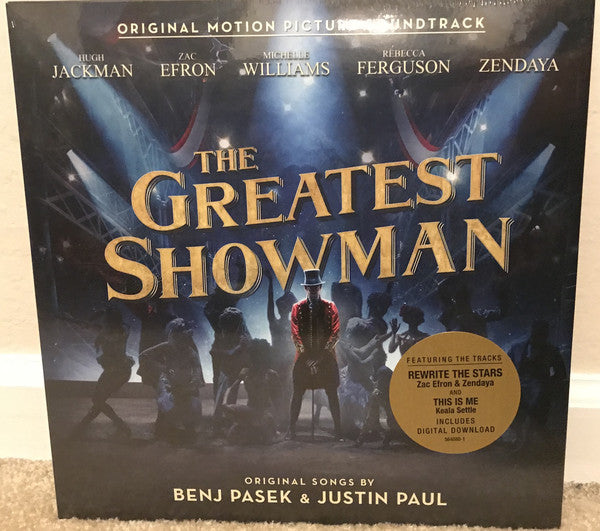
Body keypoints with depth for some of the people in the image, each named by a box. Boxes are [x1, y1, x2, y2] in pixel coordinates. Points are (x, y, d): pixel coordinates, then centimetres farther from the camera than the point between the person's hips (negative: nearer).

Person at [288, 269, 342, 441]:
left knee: (332, 394, 3)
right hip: (303, 358, 1)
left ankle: (338, 429, 10)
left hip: (327, 358, 0)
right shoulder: (297, 308, 4)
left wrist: (320, 356, -9)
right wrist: (308, 357, -8)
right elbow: (295, 335, 0)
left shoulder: (330, 307, 3)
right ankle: (292, 428, 11)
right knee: (297, 394, 2)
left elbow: (335, 334, -2)